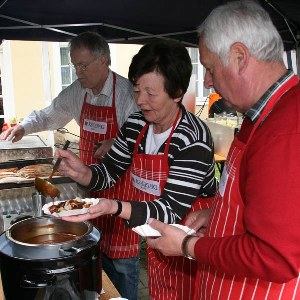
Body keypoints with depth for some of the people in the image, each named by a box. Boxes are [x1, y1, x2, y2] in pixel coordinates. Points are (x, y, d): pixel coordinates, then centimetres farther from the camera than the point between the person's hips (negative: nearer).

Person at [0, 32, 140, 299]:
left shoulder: (128, 93, -16)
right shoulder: (77, 91, 5)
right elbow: (50, 115, 23)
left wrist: (118, 144, -27)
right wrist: (23, 127, 10)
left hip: (121, 185, -6)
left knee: (122, 260, 4)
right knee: (96, 250, 17)